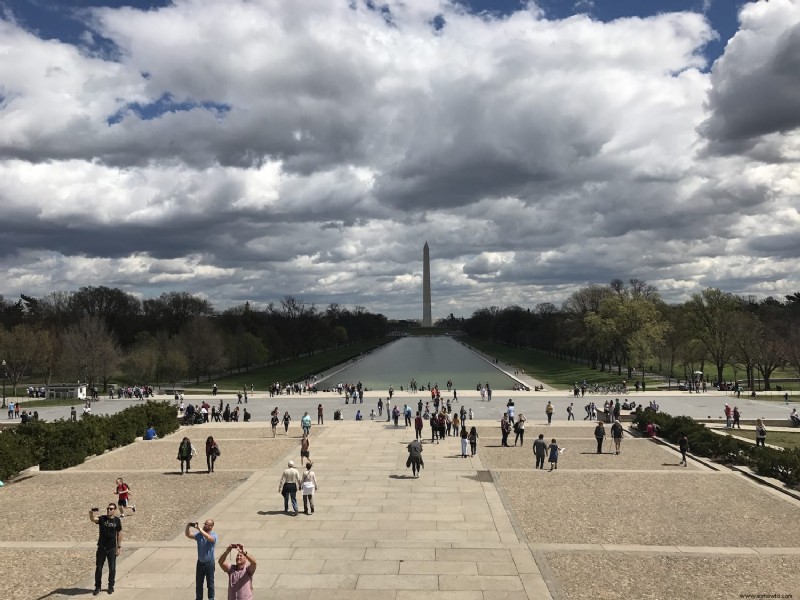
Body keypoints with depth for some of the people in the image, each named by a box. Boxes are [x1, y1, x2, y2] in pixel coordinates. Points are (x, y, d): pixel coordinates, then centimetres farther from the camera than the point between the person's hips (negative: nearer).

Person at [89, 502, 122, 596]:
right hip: (101, 548, 0)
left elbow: (119, 534, 3)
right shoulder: (102, 518, -7)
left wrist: (119, 547, 1)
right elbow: (93, 519, -29)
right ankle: (97, 587, 23)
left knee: (112, 568, 8)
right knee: (98, 568, 7)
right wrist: (91, 514, -53)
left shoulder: (117, 520, -3)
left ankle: (111, 586, 24)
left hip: (112, 548, 0)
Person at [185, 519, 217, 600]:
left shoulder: (214, 535, -15)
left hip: (209, 563, -4)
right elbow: (188, 535, -9)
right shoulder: (199, 534, -2)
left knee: (210, 583, 8)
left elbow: (209, 538, -37)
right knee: (198, 583, 14)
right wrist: (188, 526, -28)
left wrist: (199, 528, -41)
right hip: (200, 562, 4)